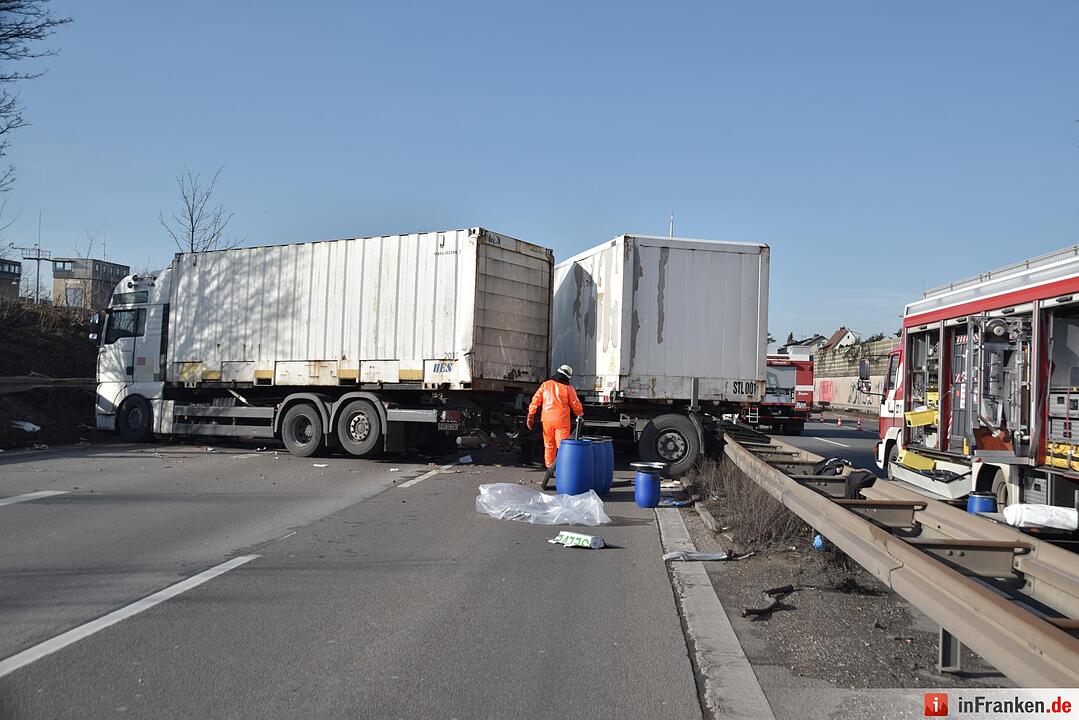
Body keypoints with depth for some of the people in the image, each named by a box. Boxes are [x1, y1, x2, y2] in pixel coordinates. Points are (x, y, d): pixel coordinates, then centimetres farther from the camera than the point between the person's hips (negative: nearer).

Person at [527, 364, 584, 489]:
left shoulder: (545, 385, 6)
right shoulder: (568, 388, -2)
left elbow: (535, 400, 3)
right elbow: (576, 405, 3)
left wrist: (531, 415, 7)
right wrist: (580, 416, 19)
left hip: (547, 419, 3)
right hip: (562, 421, -3)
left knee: (549, 446, 15)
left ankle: (549, 468, 23)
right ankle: (553, 467, -23)